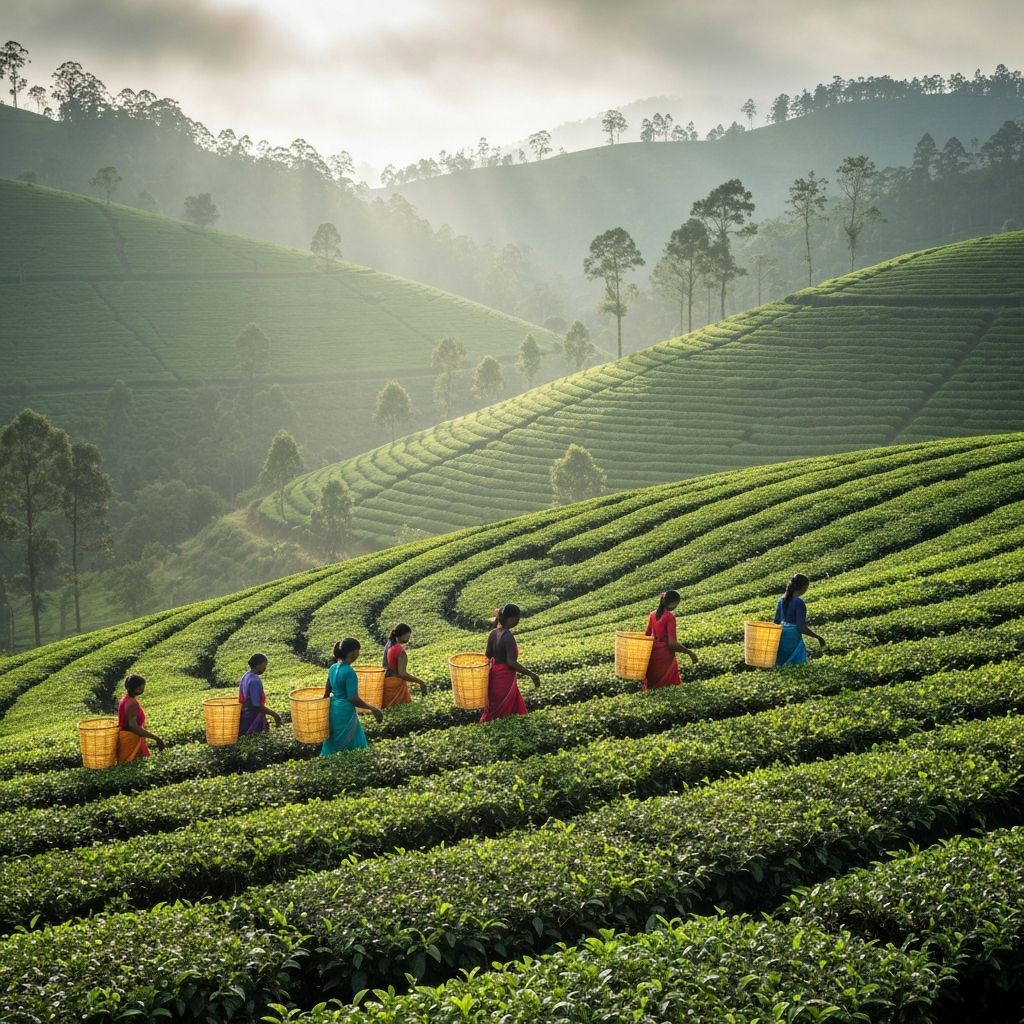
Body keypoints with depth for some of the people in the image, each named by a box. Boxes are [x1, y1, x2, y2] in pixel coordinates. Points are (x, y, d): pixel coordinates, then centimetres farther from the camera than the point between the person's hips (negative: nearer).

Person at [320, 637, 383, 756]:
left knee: (333, 745, 17)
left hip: (333, 710, 8)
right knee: (352, 747, 4)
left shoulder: (333, 668, 4)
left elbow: (326, 693, 12)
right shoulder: (349, 672, -21)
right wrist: (372, 708, -13)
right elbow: (353, 699, -23)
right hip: (345, 713, -8)